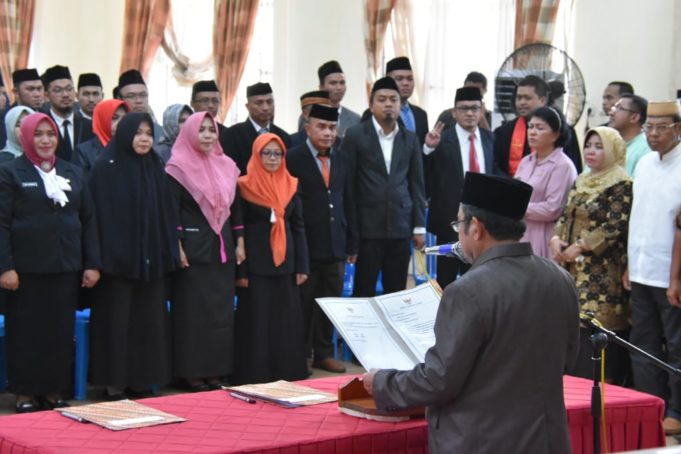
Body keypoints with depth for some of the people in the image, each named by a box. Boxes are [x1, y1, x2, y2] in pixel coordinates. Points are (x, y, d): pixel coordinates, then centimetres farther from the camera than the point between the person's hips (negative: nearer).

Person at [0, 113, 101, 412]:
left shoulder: (73, 173, 12)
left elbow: (88, 220, 11)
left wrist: (92, 264, 4)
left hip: (66, 269, 4)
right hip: (27, 269, -4)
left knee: (61, 333, 6)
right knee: (26, 333, 3)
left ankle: (54, 393, 16)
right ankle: (25, 395, 12)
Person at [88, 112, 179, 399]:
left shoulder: (155, 167, 11)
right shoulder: (106, 167, -6)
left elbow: (165, 212, 12)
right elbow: (101, 214, -9)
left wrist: (168, 252, 6)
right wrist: (104, 257, -15)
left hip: (151, 259, 5)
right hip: (118, 257, -5)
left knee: (148, 320, 8)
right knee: (117, 320, -1)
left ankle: (141, 380, 16)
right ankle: (115, 383, 6)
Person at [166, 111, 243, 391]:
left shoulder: (226, 166, 11)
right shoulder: (178, 168, -6)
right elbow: (171, 211, -9)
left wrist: (239, 243, 10)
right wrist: (177, 247, -15)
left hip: (222, 250, 6)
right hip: (193, 250, -6)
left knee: (222, 310, 7)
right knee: (192, 311, -1)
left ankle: (216, 370, 14)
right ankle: (192, 372, 5)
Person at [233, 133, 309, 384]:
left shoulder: (290, 185, 9)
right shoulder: (245, 186, -3)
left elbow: (299, 227, 10)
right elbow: (238, 229, -4)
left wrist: (302, 265, 3)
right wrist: (241, 270, -10)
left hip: (285, 262, 4)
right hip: (257, 264, -4)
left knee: (287, 320, 4)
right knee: (257, 320, -2)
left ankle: (288, 372, 11)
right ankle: (256, 375, 3)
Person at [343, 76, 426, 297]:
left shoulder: (410, 139, 10)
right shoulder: (355, 136, -1)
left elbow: (417, 185, 11)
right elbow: (347, 185, -2)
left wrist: (419, 226, 5)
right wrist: (350, 231, -6)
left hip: (401, 228, 3)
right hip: (368, 228, -3)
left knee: (397, 293, 6)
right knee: (364, 291, 2)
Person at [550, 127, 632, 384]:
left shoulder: (621, 185, -7)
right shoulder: (581, 182, 17)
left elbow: (615, 227, -14)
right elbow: (565, 217, 18)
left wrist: (578, 247, -13)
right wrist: (557, 239, -2)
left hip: (602, 273, -7)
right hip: (573, 268, 7)